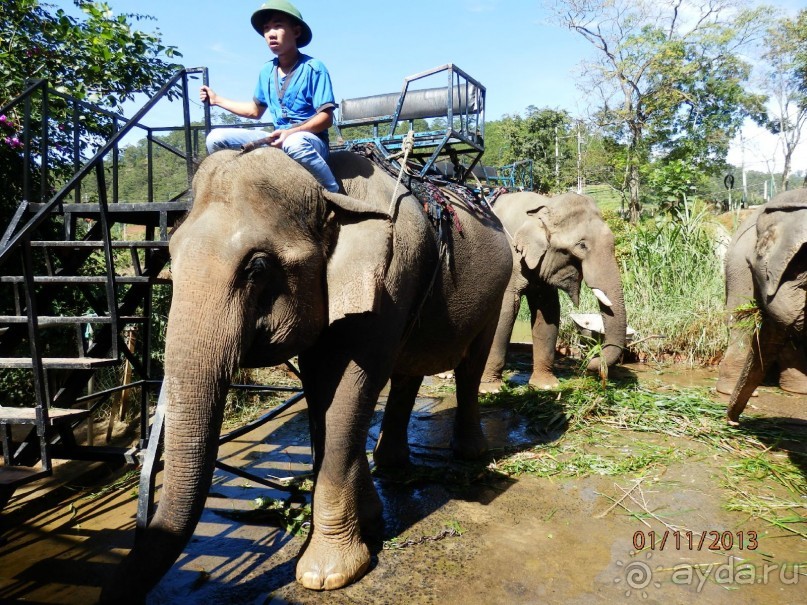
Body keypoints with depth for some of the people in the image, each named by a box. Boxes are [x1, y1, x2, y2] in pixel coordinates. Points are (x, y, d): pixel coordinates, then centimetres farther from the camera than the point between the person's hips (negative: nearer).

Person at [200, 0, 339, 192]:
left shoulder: (313, 68, -8)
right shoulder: (267, 71, 11)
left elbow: (326, 117, -14)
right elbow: (255, 110, 26)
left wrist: (291, 132, -25)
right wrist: (217, 99, 26)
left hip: (311, 141, -6)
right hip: (277, 139, 6)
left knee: (294, 143, -44)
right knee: (216, 138, -3)